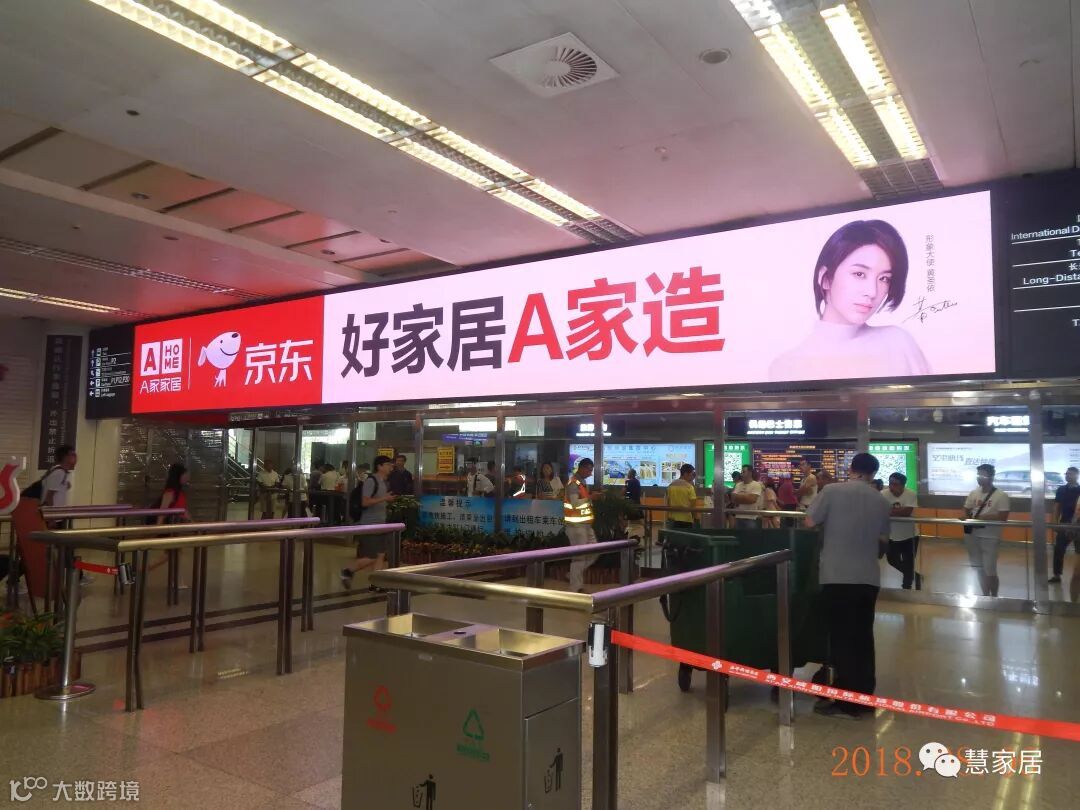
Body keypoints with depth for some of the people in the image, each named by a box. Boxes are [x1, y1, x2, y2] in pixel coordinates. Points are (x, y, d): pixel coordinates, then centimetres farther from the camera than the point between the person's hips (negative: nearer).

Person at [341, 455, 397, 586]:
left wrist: (390, 500, 12)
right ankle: (347, 571, 15)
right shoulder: (371, 481, -14)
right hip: (369, 525, -9)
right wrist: (384, 498, -25)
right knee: (370, 557, -6)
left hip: (381, 524, 9)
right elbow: (365, 502, -22)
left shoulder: (385, 482, 13)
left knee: (381, 556, 6)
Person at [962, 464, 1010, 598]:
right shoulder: (974, 493, 7)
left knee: (990, 571, -1)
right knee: (979, 569, 14)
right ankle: (985, 595, 29)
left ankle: (994, 597, 19)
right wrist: (970, 521, -8)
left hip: (990, 537, -5)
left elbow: (1003, 517, -17)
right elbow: (966, 511, 13)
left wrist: (982, 518, -18)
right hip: (973, 535, 5)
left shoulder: (1001, 495, -10)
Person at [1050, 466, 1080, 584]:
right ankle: (1057, 575, 11)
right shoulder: (1061, 489, 7)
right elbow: (1057, 507, 8)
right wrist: (1056, 523, 0)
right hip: (1064, 525, 3)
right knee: (1058, 550, 3)